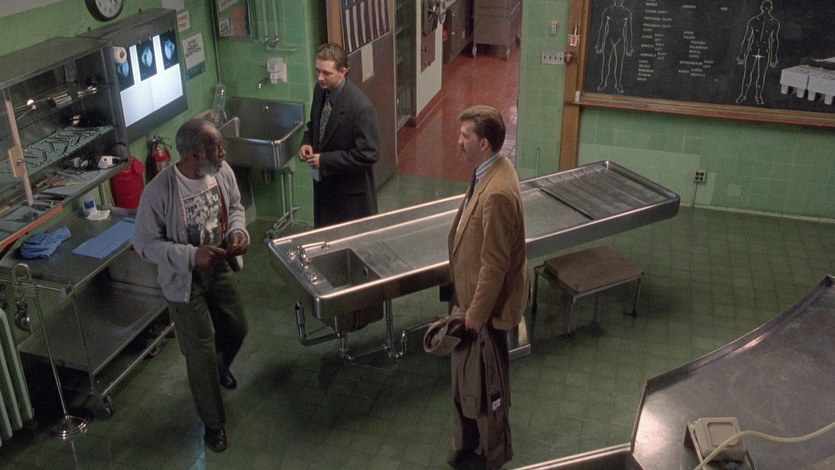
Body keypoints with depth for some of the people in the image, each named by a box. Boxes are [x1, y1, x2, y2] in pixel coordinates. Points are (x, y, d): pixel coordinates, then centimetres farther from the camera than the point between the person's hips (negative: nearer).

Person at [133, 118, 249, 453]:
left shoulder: (222, 172, -13)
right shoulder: (159, 192, -30)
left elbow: (234, 207, 6)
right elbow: (145, 243, -21)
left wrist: (238, 231, -16)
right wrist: (191, 256, -32)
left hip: (220, 267, 6)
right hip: (184, 280, -6)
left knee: (236, 328, 24)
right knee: (201, 353, 5)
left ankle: (221, 367, 60)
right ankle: (213, 422, 27)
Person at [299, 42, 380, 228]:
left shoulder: (361, 107, -27)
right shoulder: (321, 89, -3)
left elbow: (369, 154, -25)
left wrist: (325, 160, -24)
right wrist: (307, 142, -7)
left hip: (351, 191, -7)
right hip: (324, 182, 7)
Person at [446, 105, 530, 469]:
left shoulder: (497, 193, -32)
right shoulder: (490, 170, 0)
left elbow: (495, 264, -26)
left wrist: (476, 313, -16)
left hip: (485, 303, -10)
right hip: (470, 294, 10)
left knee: (484, 381, 11)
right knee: (464, 375, 23)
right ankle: (468, 440, 43)